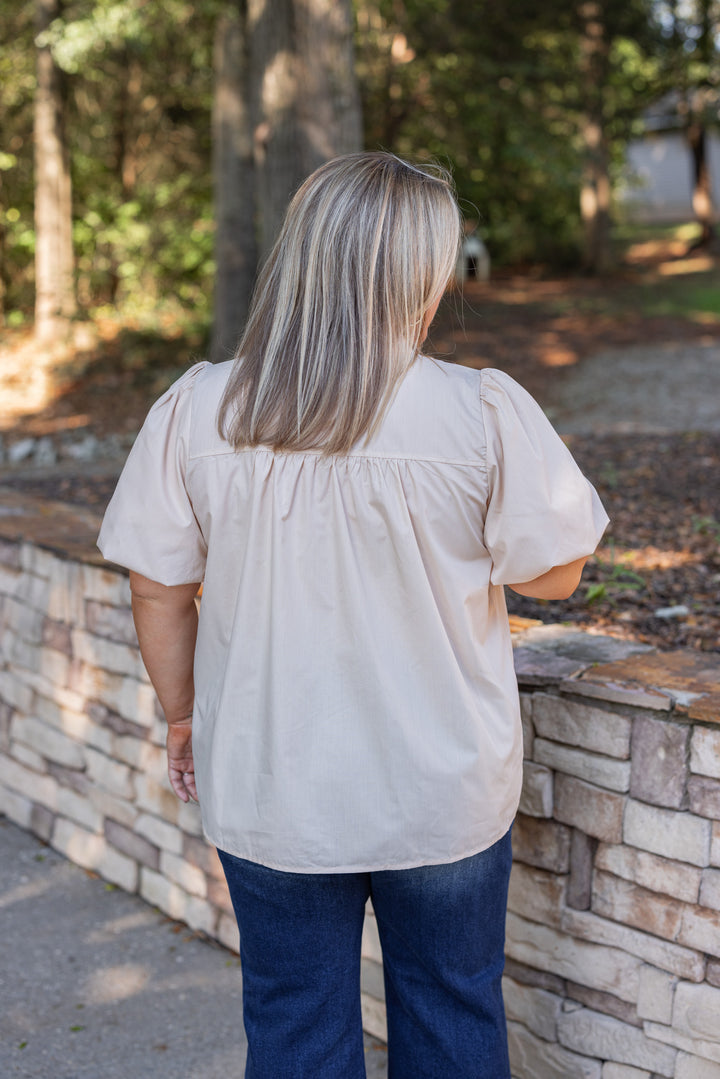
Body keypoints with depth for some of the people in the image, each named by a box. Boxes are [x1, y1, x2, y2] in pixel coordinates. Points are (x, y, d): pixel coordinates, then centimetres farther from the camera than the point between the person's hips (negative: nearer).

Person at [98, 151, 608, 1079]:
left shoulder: (195, 412, -12)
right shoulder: (485, 413, -18)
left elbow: (158, 591, -4)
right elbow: (554, 572, -8)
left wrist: (182, 715, 11)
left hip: (270, 792, 1)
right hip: (444, 794, -1)